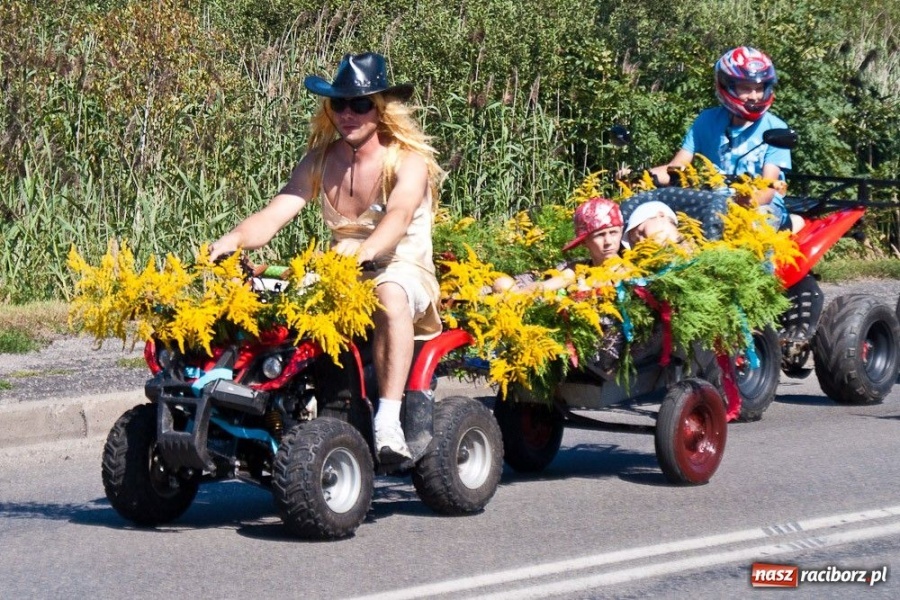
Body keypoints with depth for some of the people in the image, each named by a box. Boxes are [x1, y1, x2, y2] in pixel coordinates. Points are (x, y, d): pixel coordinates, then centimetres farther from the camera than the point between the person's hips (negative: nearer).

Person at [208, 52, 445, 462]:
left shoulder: (408, 160, -9)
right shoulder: (319, 162, 5)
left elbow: (399, 215, -30)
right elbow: (274, 215, -6)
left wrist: (364, 252, -51)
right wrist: (233, 239, -28)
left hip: (405, 271, -4)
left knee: (390, 296, -41)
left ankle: (388, 422, -46)